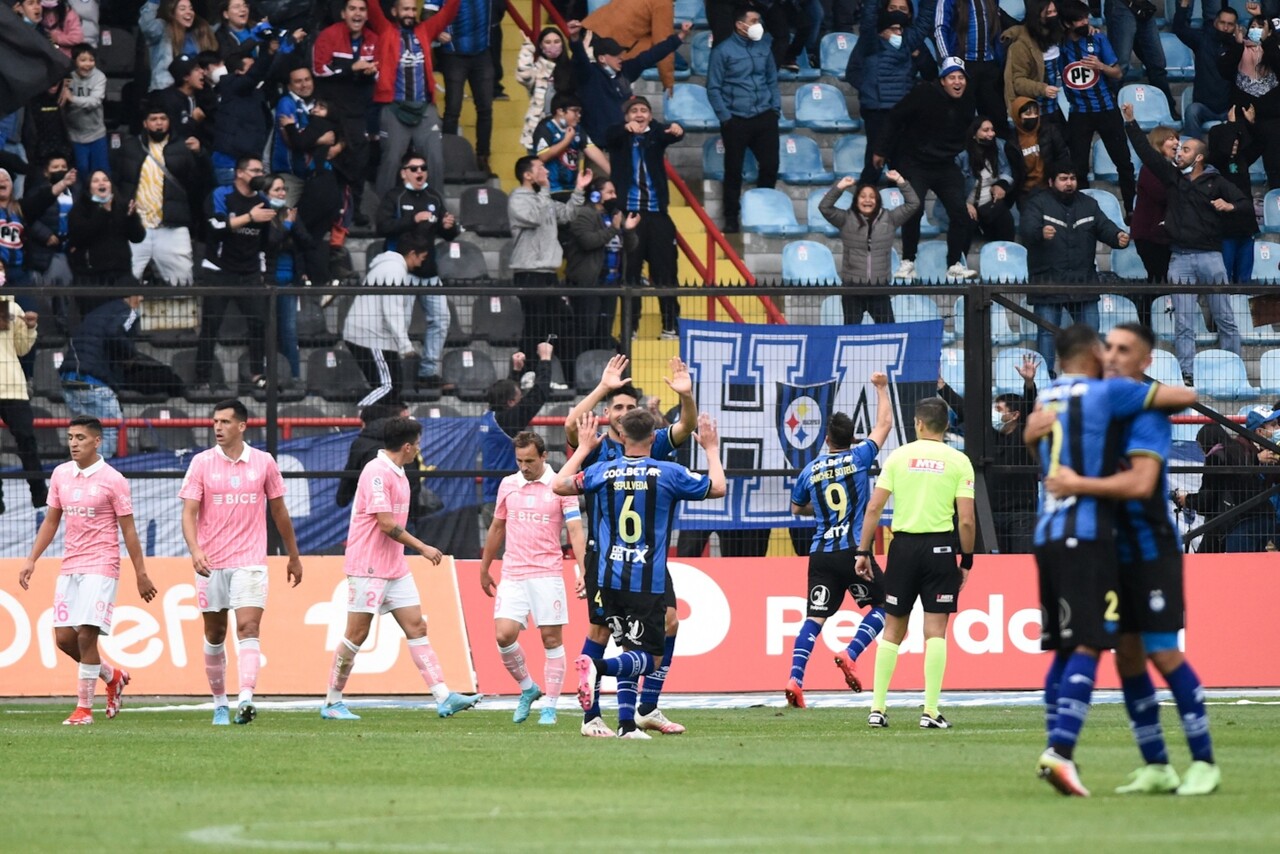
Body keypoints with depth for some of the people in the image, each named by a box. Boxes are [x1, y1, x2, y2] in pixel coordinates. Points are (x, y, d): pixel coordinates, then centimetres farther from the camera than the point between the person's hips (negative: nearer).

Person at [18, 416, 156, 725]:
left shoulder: (112, 480, -7)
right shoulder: (61, 474, 9)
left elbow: (128, 530, -4)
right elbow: (51, 520, 18)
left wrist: (141, 575, -4)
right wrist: (31, 560, 11)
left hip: (100, 567, -6)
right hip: (69, 568, 6)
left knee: (86, 635, -13)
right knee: (64, 638, 2)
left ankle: (84, 708, -4)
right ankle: (112, 676, 27)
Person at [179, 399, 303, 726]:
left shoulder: (264, 462, 3)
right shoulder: (202, 463, 0)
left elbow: (279, 511, 14)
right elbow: (189, 512, -6)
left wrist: (294, 557, 19)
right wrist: (195, 550, -24)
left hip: (250, 561, -1)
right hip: (210, 563, 1)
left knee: (248, 628, -15)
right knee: (214, 635, 8)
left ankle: (246, 699, -26)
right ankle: (219, 704, 20)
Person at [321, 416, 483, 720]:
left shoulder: (398, 475, 13)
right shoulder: (377, 473, -16)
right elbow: (386, 524, -21)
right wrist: (422, 547, -15)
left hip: (395, 568, 9)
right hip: (368, 568, -9)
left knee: (417, 627, 1)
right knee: (356, 634, -3)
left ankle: (444, 698, -5)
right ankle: (332, 703, 8)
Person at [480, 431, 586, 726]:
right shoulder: (508, 485, 10)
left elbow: (575, 531, -7)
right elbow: (497, 528, 21)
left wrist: (582, 571, -18)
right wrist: (484, 569, 24)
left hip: (548, 574, -3)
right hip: (512, 576, 3)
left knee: (552, 639, -2)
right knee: (504, 634, -10)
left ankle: (550, 707, 7)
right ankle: (527, 689, 13)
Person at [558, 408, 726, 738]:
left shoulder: (602, 472, 1)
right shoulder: (669, 473, -5)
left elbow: (559, 485, 18)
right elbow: (717, 488, 9)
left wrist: (584, 448, 29)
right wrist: (711, 449, 25)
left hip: (610, 580, 4)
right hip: (649, 583, -4)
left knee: (630, 651, 15)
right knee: (652, 658, -3)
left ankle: (626, 723, 5)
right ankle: (599, 666, -29)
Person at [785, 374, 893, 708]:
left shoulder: (810, 471, 7)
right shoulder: (859, 457, -2)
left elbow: (797, 508, 23)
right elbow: (884, 424, 11)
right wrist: (882, 388, 22)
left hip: (820, 553, 3)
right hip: (853, 551, -3)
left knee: (814, 618, 2)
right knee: (883, 605, 12)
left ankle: (795, 678, -12)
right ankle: (850, 654, -7)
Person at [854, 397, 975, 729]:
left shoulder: (899, 456, 3)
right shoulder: (958, 462, 0)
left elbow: (874, 508, -1)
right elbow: (966, 520, -5)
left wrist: (863, 552, 4)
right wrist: (966, 561, 6)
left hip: (903, 545, 1)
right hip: (940, 546, -1)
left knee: (893, 629, 10)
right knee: (935, 630, 1)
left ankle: (877, 708, 9)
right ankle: (931, 711, -5)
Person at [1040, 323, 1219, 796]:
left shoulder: (1148, 414, -16)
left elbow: (1141, 483, -28)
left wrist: (1078, 485, -26)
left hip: (1151, 550, -8)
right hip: (1113, 552, 8)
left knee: (1164, 654, -8)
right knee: (1127, 657, 6)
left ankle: (1203, 762, -1)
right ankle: (1156, 767, 12)